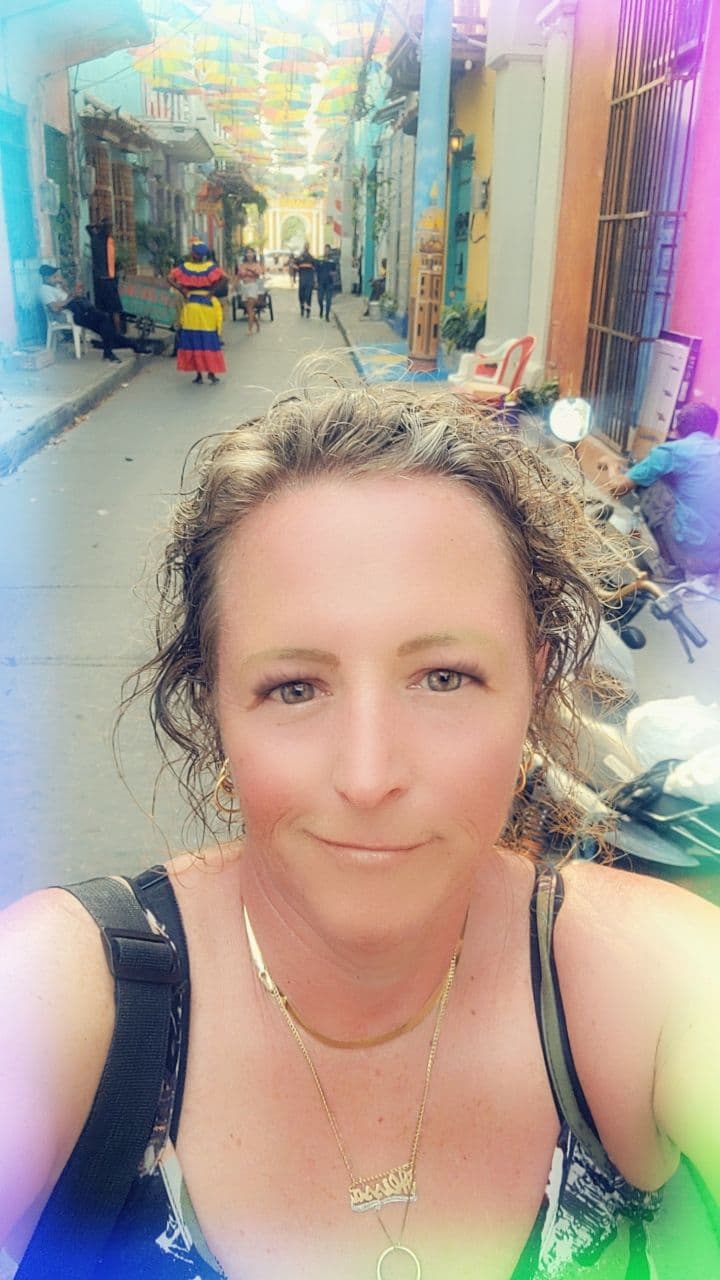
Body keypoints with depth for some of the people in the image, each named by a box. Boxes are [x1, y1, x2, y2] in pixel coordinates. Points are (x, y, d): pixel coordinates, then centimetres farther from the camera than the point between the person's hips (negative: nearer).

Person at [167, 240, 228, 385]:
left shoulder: (185, 267, -2)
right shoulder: (211, 267, -5)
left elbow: (170, 279, -9)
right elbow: (224, 279, -18)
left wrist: (183, 291, -5)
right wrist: (212, 292, -12)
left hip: (191, 304, 0)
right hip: (207, 304, 0)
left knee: (193, 340, 7)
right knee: (209, 339, 7)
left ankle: (198, 373, 6)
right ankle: (211, 372, 3)